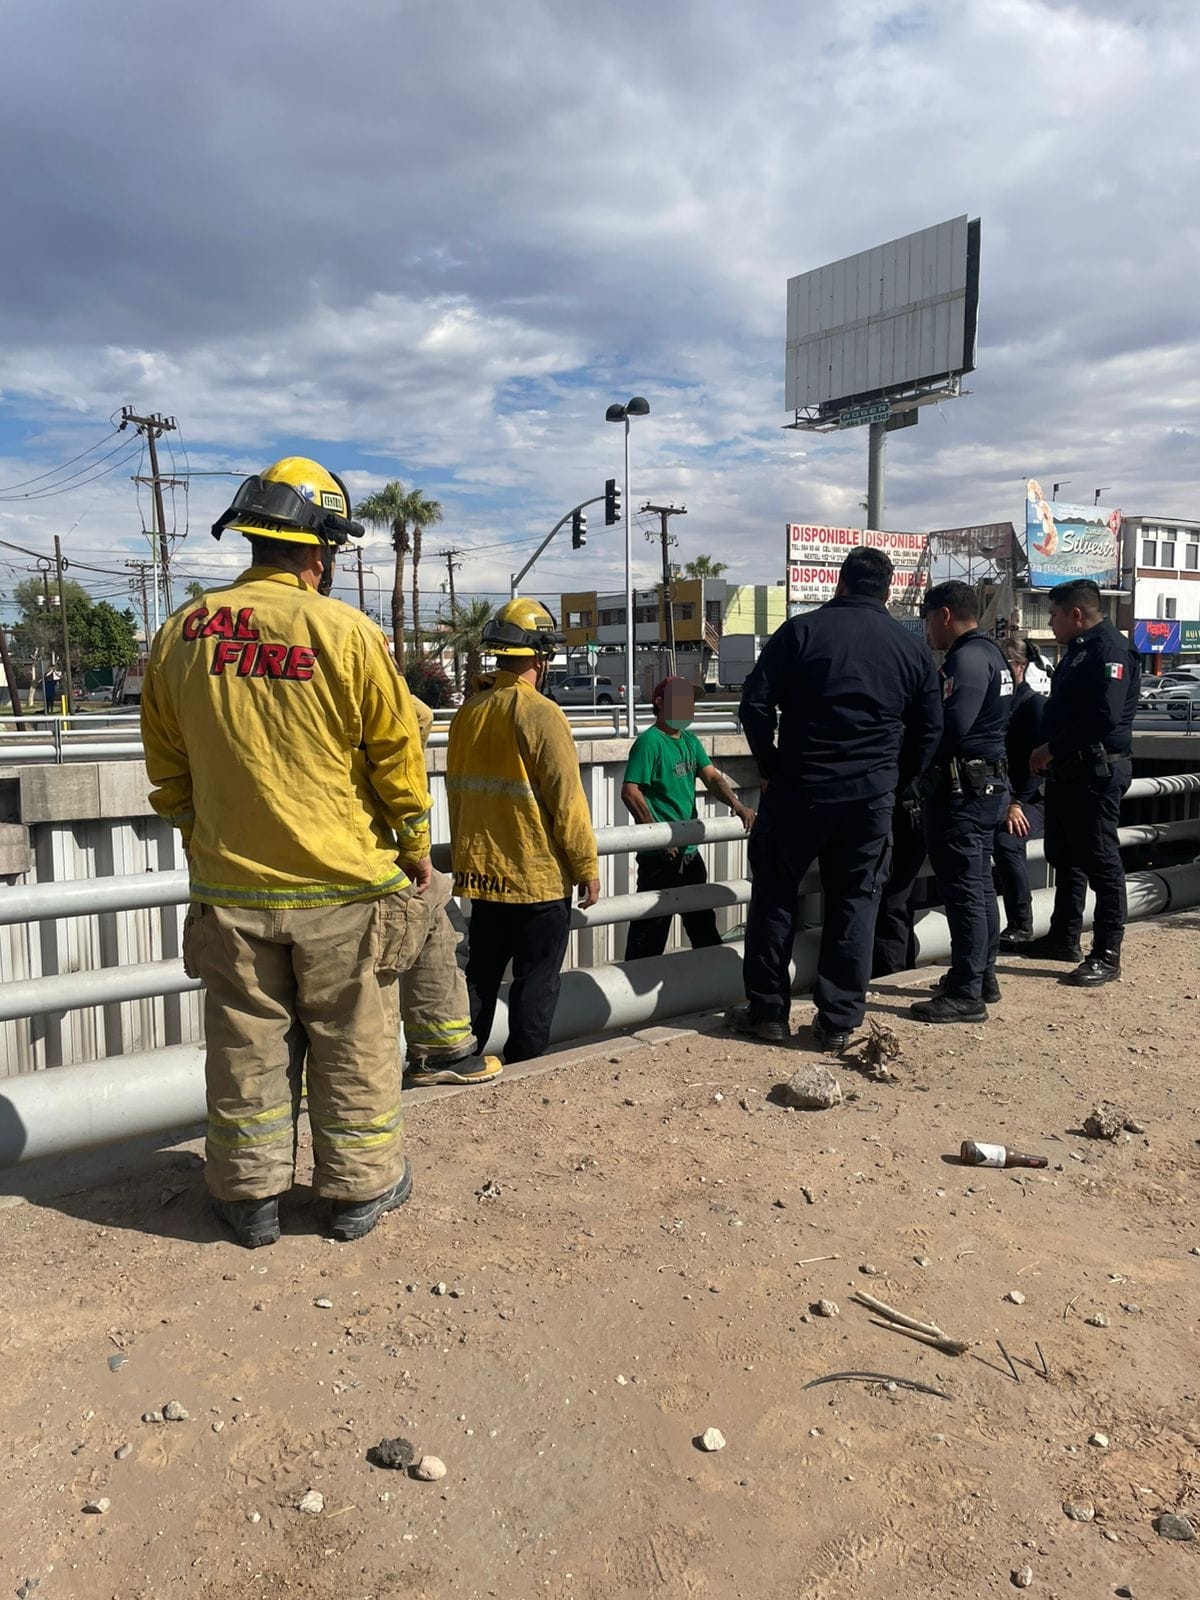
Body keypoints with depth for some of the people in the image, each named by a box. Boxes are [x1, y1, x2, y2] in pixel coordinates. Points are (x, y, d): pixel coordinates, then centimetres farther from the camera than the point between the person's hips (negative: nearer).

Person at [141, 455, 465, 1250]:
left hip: (231, 886, 3)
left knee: (248, 1042, 14)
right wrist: (416, 846, 7)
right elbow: (397, 756, -7)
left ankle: (251, 1194, 27)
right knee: (354, 1042, 12)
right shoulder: (347, 633, -13)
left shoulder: (183, 632, 0)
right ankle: (360, 1187, 25)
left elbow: (168, 767, 9)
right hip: (344, 886, -3)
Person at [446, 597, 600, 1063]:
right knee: (536, 983, 6)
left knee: (480, 976, 16)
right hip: (538, 876, -6)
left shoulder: (468, 713, 5)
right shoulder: (540, 713, -15)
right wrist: (587, 867, -6)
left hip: (481, 871, 6)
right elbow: (566, 801, -16)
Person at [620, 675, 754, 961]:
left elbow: (712, 777, 5)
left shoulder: (690, 740, 12)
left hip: (689, 850, 9)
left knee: (703, 922, 22)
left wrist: (735, 803, -14)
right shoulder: (650, 741, -14)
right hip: (659, 855, -9)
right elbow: (630, 791, -20)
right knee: (651, 931, -2)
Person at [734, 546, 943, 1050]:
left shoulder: (801, 630, -2)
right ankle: (839, 1020, 14)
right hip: (871, 797, 3)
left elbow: (755, 705, -7)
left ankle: (766, 1009, 16)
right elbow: (929, 730, 11)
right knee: (854, 902, 10)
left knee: (774, 895, 10)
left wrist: (770, 768, 4)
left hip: (798, 789, -2)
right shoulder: (911, 646, 8)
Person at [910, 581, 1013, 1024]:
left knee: (963, 888, -7)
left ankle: (965, 994, -2)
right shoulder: (989, 652, 17)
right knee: (979, 884, 16)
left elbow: (952, 725, -25)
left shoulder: (967, 657, -16)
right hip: (987, 782, 11)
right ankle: (982, 976, 27)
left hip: (962, 787, -11)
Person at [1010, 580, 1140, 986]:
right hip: (1066, 771, 10)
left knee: (1100, 862, -4)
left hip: (1096, 772, -10)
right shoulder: (1078, 649, 17)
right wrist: (1048, 750, 8)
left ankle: (1107, 955, 2)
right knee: (1065, 857, 17)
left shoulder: (1110, 650, -15)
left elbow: (1105, 717, -26)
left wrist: (1052, 748, -19)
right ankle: (1064, 938, 28)